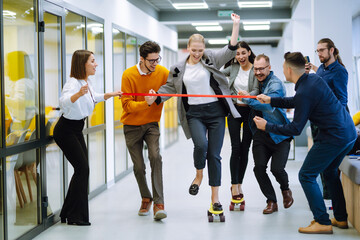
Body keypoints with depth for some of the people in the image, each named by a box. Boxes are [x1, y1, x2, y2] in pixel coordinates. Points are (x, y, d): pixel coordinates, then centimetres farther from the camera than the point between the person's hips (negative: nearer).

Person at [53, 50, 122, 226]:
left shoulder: (87, 82, 5)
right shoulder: (73, 82, -23)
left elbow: (94, 97, 27)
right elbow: (64, 101, -44)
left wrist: (112, 94, 25)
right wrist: (79, 94, -60)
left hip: (77, 129, 10)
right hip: (66, 130, -10)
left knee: (82, 169, 9)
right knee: (82, 169, -12)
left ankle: (68, 213, 19)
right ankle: (76, 216, -5)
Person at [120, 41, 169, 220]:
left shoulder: (162, 73, -7)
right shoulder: (129, 75, -14)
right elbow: (127, 105, -15)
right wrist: (145, 103, -31)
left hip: (151, 124, 1)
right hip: (132, 126, 0)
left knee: (155, 157, -21)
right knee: (138, 166, 3)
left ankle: (159, 203, -19)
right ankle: (146, 198, 28)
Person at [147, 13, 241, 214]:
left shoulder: (211, 60, 5)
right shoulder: (178, 69, 9)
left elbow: (231, 50, -2)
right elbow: (170, 87, 14)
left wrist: (236, 25, -10)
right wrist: (155, 98, -4)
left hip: (216, 112, 0)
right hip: (194, 113, 0)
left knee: (214, 154, 2)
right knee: (200, 144, -28)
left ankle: (215, 198, 12)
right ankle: (199, 175, 5)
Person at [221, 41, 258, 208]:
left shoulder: (255, 70, -7)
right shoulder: (233, 68, 5)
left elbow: (256, 90, -18)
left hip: (249, 110, -2)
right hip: (234, 110, 2)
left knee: (245, 149, 3)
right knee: (236, 148, -7)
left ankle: (239, 184, 15)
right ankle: (234, 186, -6)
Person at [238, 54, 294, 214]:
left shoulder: (276, 84, -11)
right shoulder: (256, 83, 10)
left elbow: (269, 105, -28)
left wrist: (249, 100, -33)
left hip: (278, 134, -5)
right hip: (260, 133, 5)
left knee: (277, 168, -13)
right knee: (259, 168, -8)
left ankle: (285, 189, 22)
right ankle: (271, 201, 8)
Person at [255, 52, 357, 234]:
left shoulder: (304, 92, -20)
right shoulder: (314, 79, 8)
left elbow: (295, 129, -17)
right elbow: (295, 102, 25)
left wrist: (267, 126, -7)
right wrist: (271, 100, 26)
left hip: (334, 137, -10)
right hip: (349, 132, 10)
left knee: (306, 176, -1)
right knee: (329, 172, 25)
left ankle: (323, 222, -2)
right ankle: (341, 218, 29)